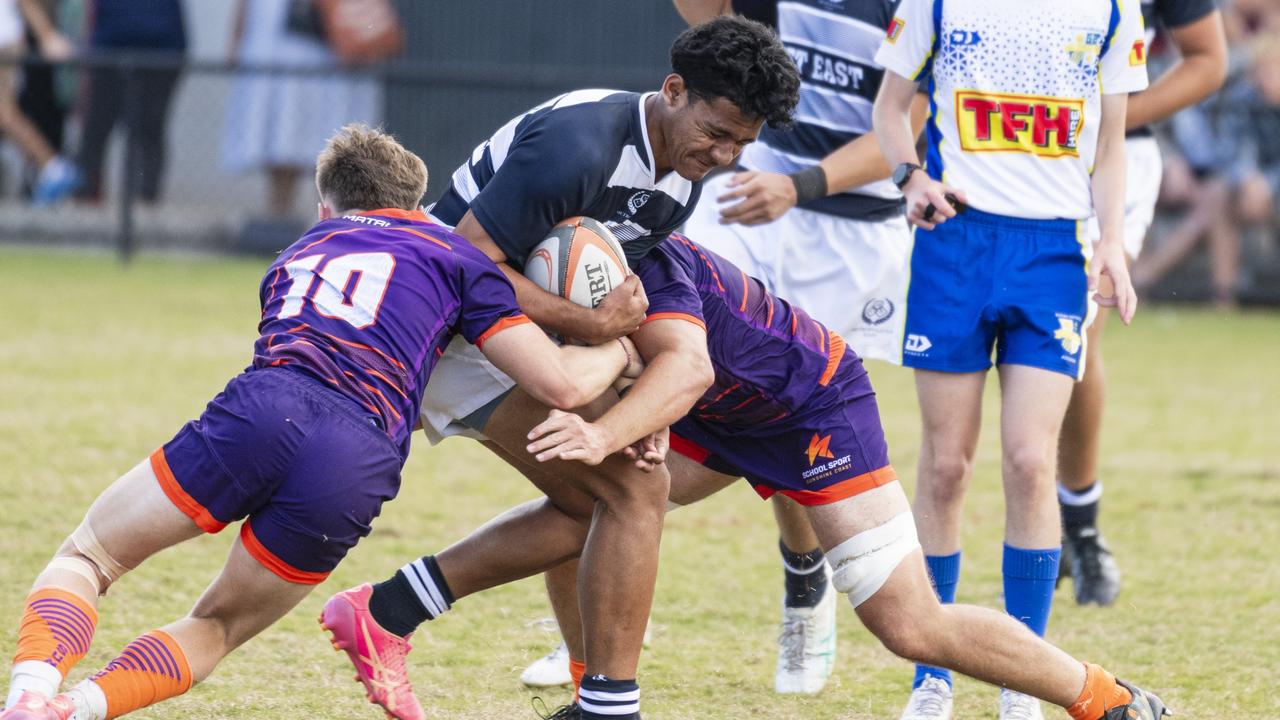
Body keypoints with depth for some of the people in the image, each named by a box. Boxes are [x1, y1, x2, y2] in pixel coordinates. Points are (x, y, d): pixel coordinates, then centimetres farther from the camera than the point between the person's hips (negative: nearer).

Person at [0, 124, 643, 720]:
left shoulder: (298, 254, 35)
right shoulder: (454, 256, 24)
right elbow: (559, 384, 15)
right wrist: (618, 352, 38)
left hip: (260, 411, 1)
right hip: (355, 469, -1)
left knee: (84, 557, 16)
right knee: (216, 629, 21)